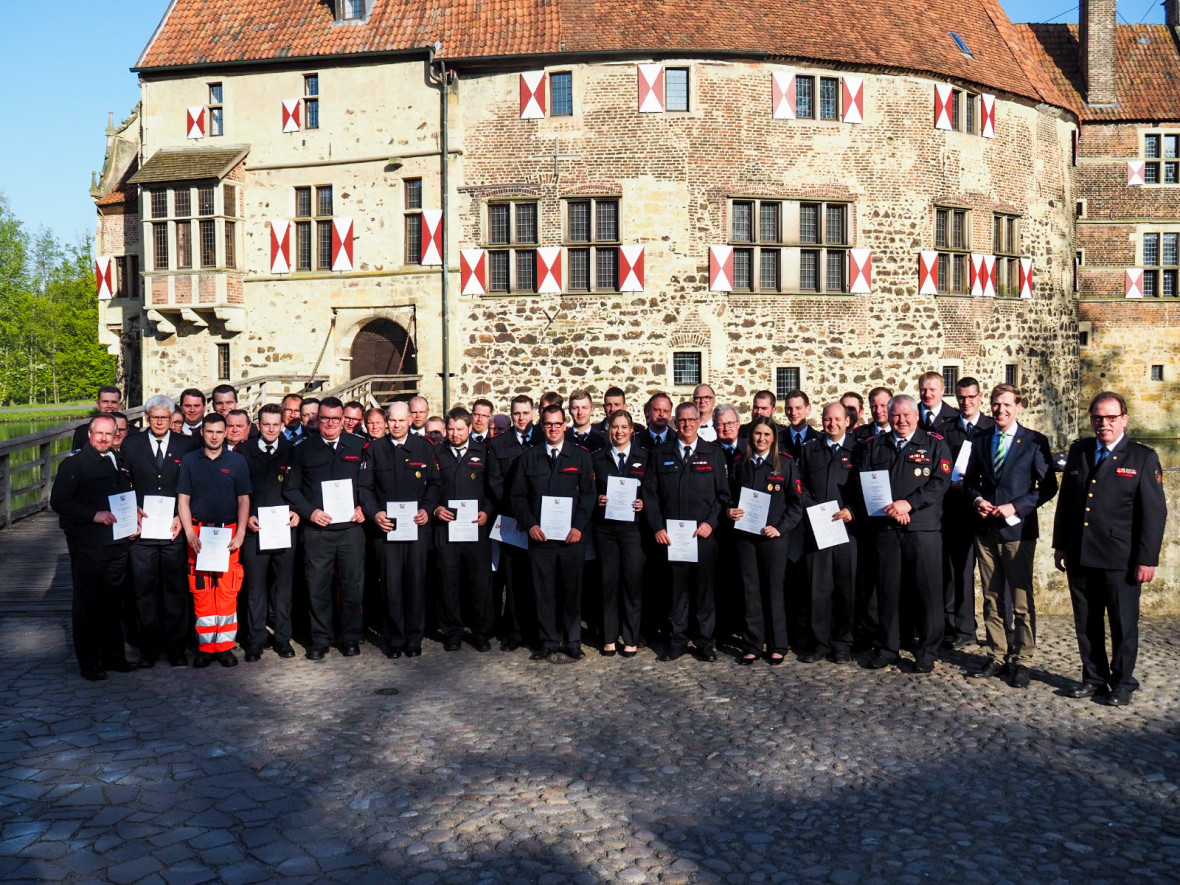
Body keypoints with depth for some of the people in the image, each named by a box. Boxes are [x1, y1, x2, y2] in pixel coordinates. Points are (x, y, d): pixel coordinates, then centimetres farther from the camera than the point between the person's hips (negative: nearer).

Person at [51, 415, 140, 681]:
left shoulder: (117, 461, 12)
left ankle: (113, 656, 24)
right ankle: (88, 662, 12)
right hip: (87, 545, -6)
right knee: (87, 602, 3)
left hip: (117, 543, 6)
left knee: (112, 601, 14)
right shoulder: (74, 462, -6)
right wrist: (94, 515, -21)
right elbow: (59, 502, -12)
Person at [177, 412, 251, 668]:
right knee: (201, 592, 0)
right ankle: (205, 646, 8)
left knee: (228, 591, -2)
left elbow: (244, 499, 7)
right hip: (199, 533, 0)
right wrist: (190, 534, -4)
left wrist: (240, 533, -3)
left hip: (229, 533, 0)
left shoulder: (237, 461, 6)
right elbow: (183, 499, 6)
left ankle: (225, 646, 6)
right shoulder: (190, 461, 7)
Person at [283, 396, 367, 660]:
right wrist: (309, 512, -6)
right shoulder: (304, 449, 7)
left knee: (352, 584, 5)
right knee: (317, 586, 4)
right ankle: (320, 639, 17)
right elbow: (291, 488, 7)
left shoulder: (358, 447, 8)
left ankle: (351, 638, 18)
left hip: (351, 527, 0)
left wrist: (363, 508, -4)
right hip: (316, 530, 0)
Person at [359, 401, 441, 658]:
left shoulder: (425, 447, 7)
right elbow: (365, 486, 7)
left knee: (416, 583, 4)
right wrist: (374, 513, -7)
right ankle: (394, 639, 13)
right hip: (387, 525, 0)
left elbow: (434, 483, 10)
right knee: (392, 585, 1)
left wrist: (427, 510, -5)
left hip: (417, 526, 0)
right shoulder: (374, 449, 7)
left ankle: (414, 639, 16)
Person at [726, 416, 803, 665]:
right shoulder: (740, 465, 11)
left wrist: (781, 528, -10)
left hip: (773, 536, -2)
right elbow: (731, 496, 18)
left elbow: (796, 502, 0)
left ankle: (777, 646, 14)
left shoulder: (785, 464, 1)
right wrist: (729, 511, -3)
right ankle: (752, 646, 12)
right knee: (750, 590, 5)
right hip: (744, 535, 3)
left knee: (774, 590, 3)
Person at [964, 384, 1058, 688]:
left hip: (1017, 529, -4)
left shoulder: (1035, 442, -3)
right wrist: (977, 500, -5)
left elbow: (1048, 486, -4)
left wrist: (1016, 507, -14)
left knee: (1022, 601, 1)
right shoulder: (980, 440, 10)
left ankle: (1021, 661, 10)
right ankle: (997, 656, 20)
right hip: (985, 529, 4)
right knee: (991, 598, 11)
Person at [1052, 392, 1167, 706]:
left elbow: (1154, 512, -5)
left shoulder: (1143, 457, -2)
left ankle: (1122, 683, 20)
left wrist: (1147, 559, -10)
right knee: (1086, 623, 12)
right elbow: (1065, 500, 14)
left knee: (1123, 624, 5)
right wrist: (1060, 544, 11)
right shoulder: (1079, 451, 10)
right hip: (1079, 557, 4)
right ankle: (1094, 677, 25)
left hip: (1120, 560, -4)